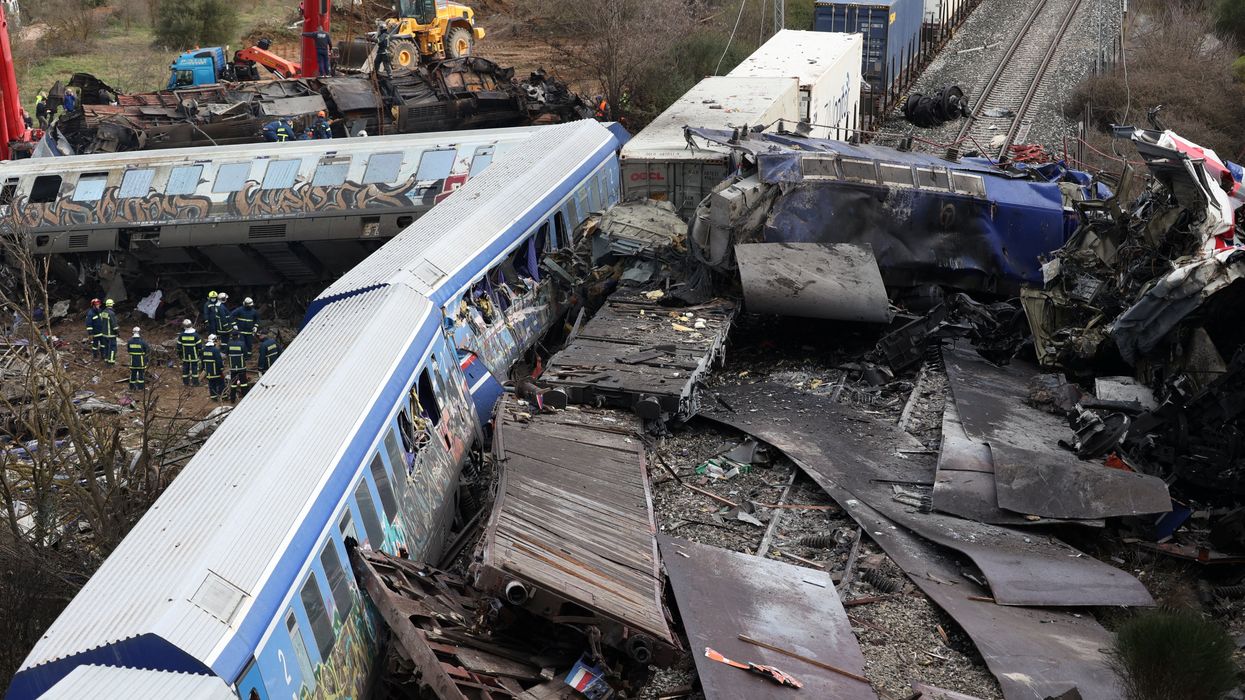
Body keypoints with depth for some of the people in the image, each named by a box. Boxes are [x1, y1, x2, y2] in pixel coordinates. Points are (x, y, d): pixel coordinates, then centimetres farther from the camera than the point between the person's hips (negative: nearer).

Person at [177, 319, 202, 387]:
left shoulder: (181, 335, -6)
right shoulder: (195, 335, -13)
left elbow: (179, 346, 2)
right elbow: (199, 346, -9)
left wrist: (179, 353, 14)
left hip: (185, 356, 2)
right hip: (194, 356, -2)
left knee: (185, 368, 12)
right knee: (194, 368, 6)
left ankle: (186, 382, 18)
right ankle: (195, 382, 8)